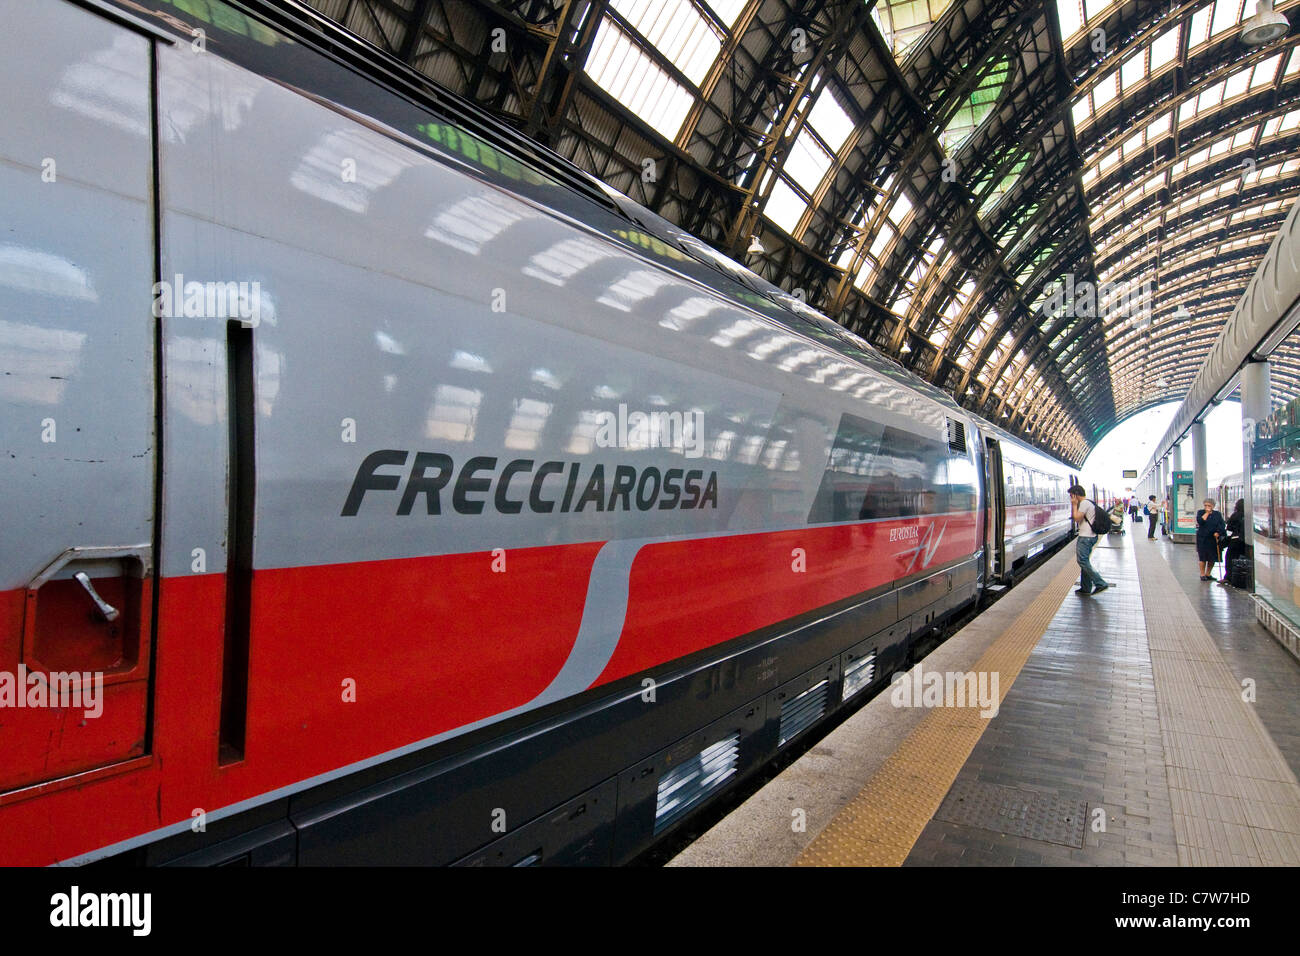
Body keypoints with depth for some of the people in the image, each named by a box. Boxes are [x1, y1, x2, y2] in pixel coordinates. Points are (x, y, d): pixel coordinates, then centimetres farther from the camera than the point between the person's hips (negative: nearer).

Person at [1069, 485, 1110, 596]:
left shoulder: (1085, 503, -13)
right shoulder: (1087, 503, 19)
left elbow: (1077, 517, -17)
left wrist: (1075, 505, -10)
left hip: (1086, 537, -11)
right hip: (1089, 536, 11)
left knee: (1082, 560, -14)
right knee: (1084, 561, 12)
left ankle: (1100, 583, -17)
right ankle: (1086, 588, 15)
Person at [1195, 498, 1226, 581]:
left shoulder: (1217, 514, 10)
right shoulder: (1200, 513, 4)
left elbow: (1222, 525, 1)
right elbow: (1200, 521, -14)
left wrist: (1218, 532, -15)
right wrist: (1207, 513, -9)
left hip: (1213, 539, 2)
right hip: (1202, 539, -2)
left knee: (1212, 558, 5)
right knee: (1203, 558, -1)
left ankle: (1208, 574, 18)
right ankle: (1202, 574, 7)